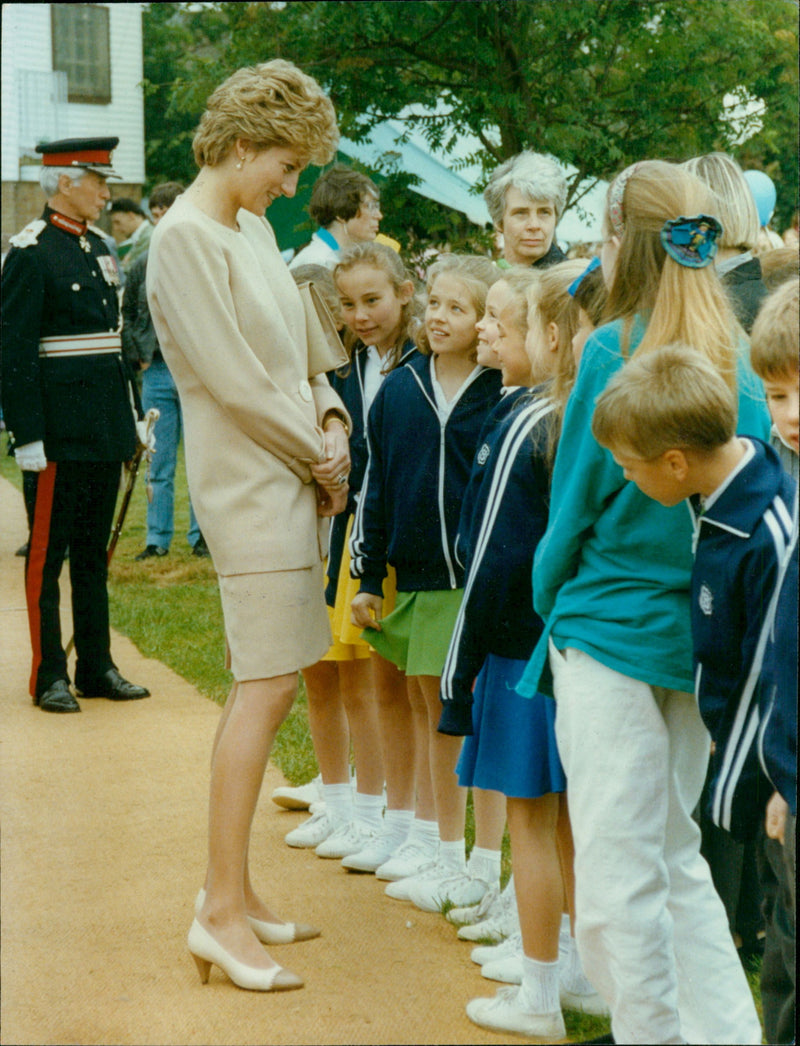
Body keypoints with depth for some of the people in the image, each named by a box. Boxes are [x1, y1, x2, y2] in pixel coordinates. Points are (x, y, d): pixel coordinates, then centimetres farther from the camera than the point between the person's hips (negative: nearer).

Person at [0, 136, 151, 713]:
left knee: (94, 552, 13)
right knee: (48, 553, 1)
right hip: (58, 433, -7)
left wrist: (134, 416, 17)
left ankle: (97, 666, 20)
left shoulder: (100, 249, 14)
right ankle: (49, 676, 7)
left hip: (104, 431, 8)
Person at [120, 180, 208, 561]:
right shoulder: (143, 264, 8)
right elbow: (127, 314, 18)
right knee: (160, 464, 8)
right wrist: (137, 355, 7)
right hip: (156, 372, 3)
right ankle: (158, 538, 15)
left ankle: (201, 535, 12)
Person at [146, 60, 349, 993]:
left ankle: (231, 889, 19)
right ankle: (221, 913, -4)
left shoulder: (252, 228, 15)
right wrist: (320, 453, -7)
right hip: (249, 485, -9)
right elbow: (234, 381, -16)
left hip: (290, 479, 9)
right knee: (264, 689, -10)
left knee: (268, 688, 11)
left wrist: (330, 420, -1)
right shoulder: (185, 236, -13)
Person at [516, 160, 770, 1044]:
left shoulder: (612, 352, -10)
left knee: (618, 880, 0)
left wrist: (549, 601, 11)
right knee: (677, 861, 18)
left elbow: (574, 503, -5)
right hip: (707, 633, 6)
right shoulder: (739, 362, 5)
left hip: (611, 629, -6)